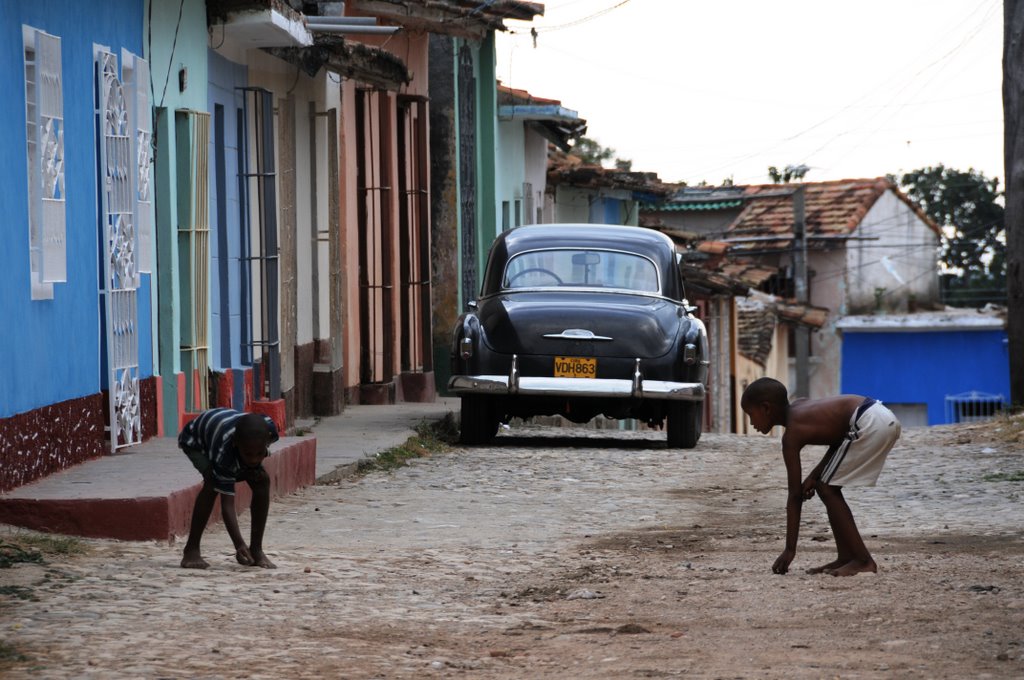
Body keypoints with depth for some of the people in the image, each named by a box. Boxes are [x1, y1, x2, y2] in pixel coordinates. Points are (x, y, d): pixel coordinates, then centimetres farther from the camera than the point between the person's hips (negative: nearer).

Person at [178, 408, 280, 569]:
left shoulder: (269, 428, -34)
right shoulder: (224, 454, -46)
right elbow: (227, 504, -45)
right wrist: (239, 544, -53)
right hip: (195, 440, -5)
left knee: (262, 480, -14)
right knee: (212, 483, -32)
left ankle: (256, 549, -5)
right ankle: (191, 550, -21)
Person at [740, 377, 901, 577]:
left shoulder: (792, 434, -6)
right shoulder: (797, 407, 17)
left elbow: (795, 495, -5)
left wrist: (790, 549, -2)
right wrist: (816, 474, 10)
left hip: (869, 424, -10)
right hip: (884, 418, 10)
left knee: (827, 489, -3)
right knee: (828, 486, 15)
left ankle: (864, 560, -6)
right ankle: (846, 557, 15)